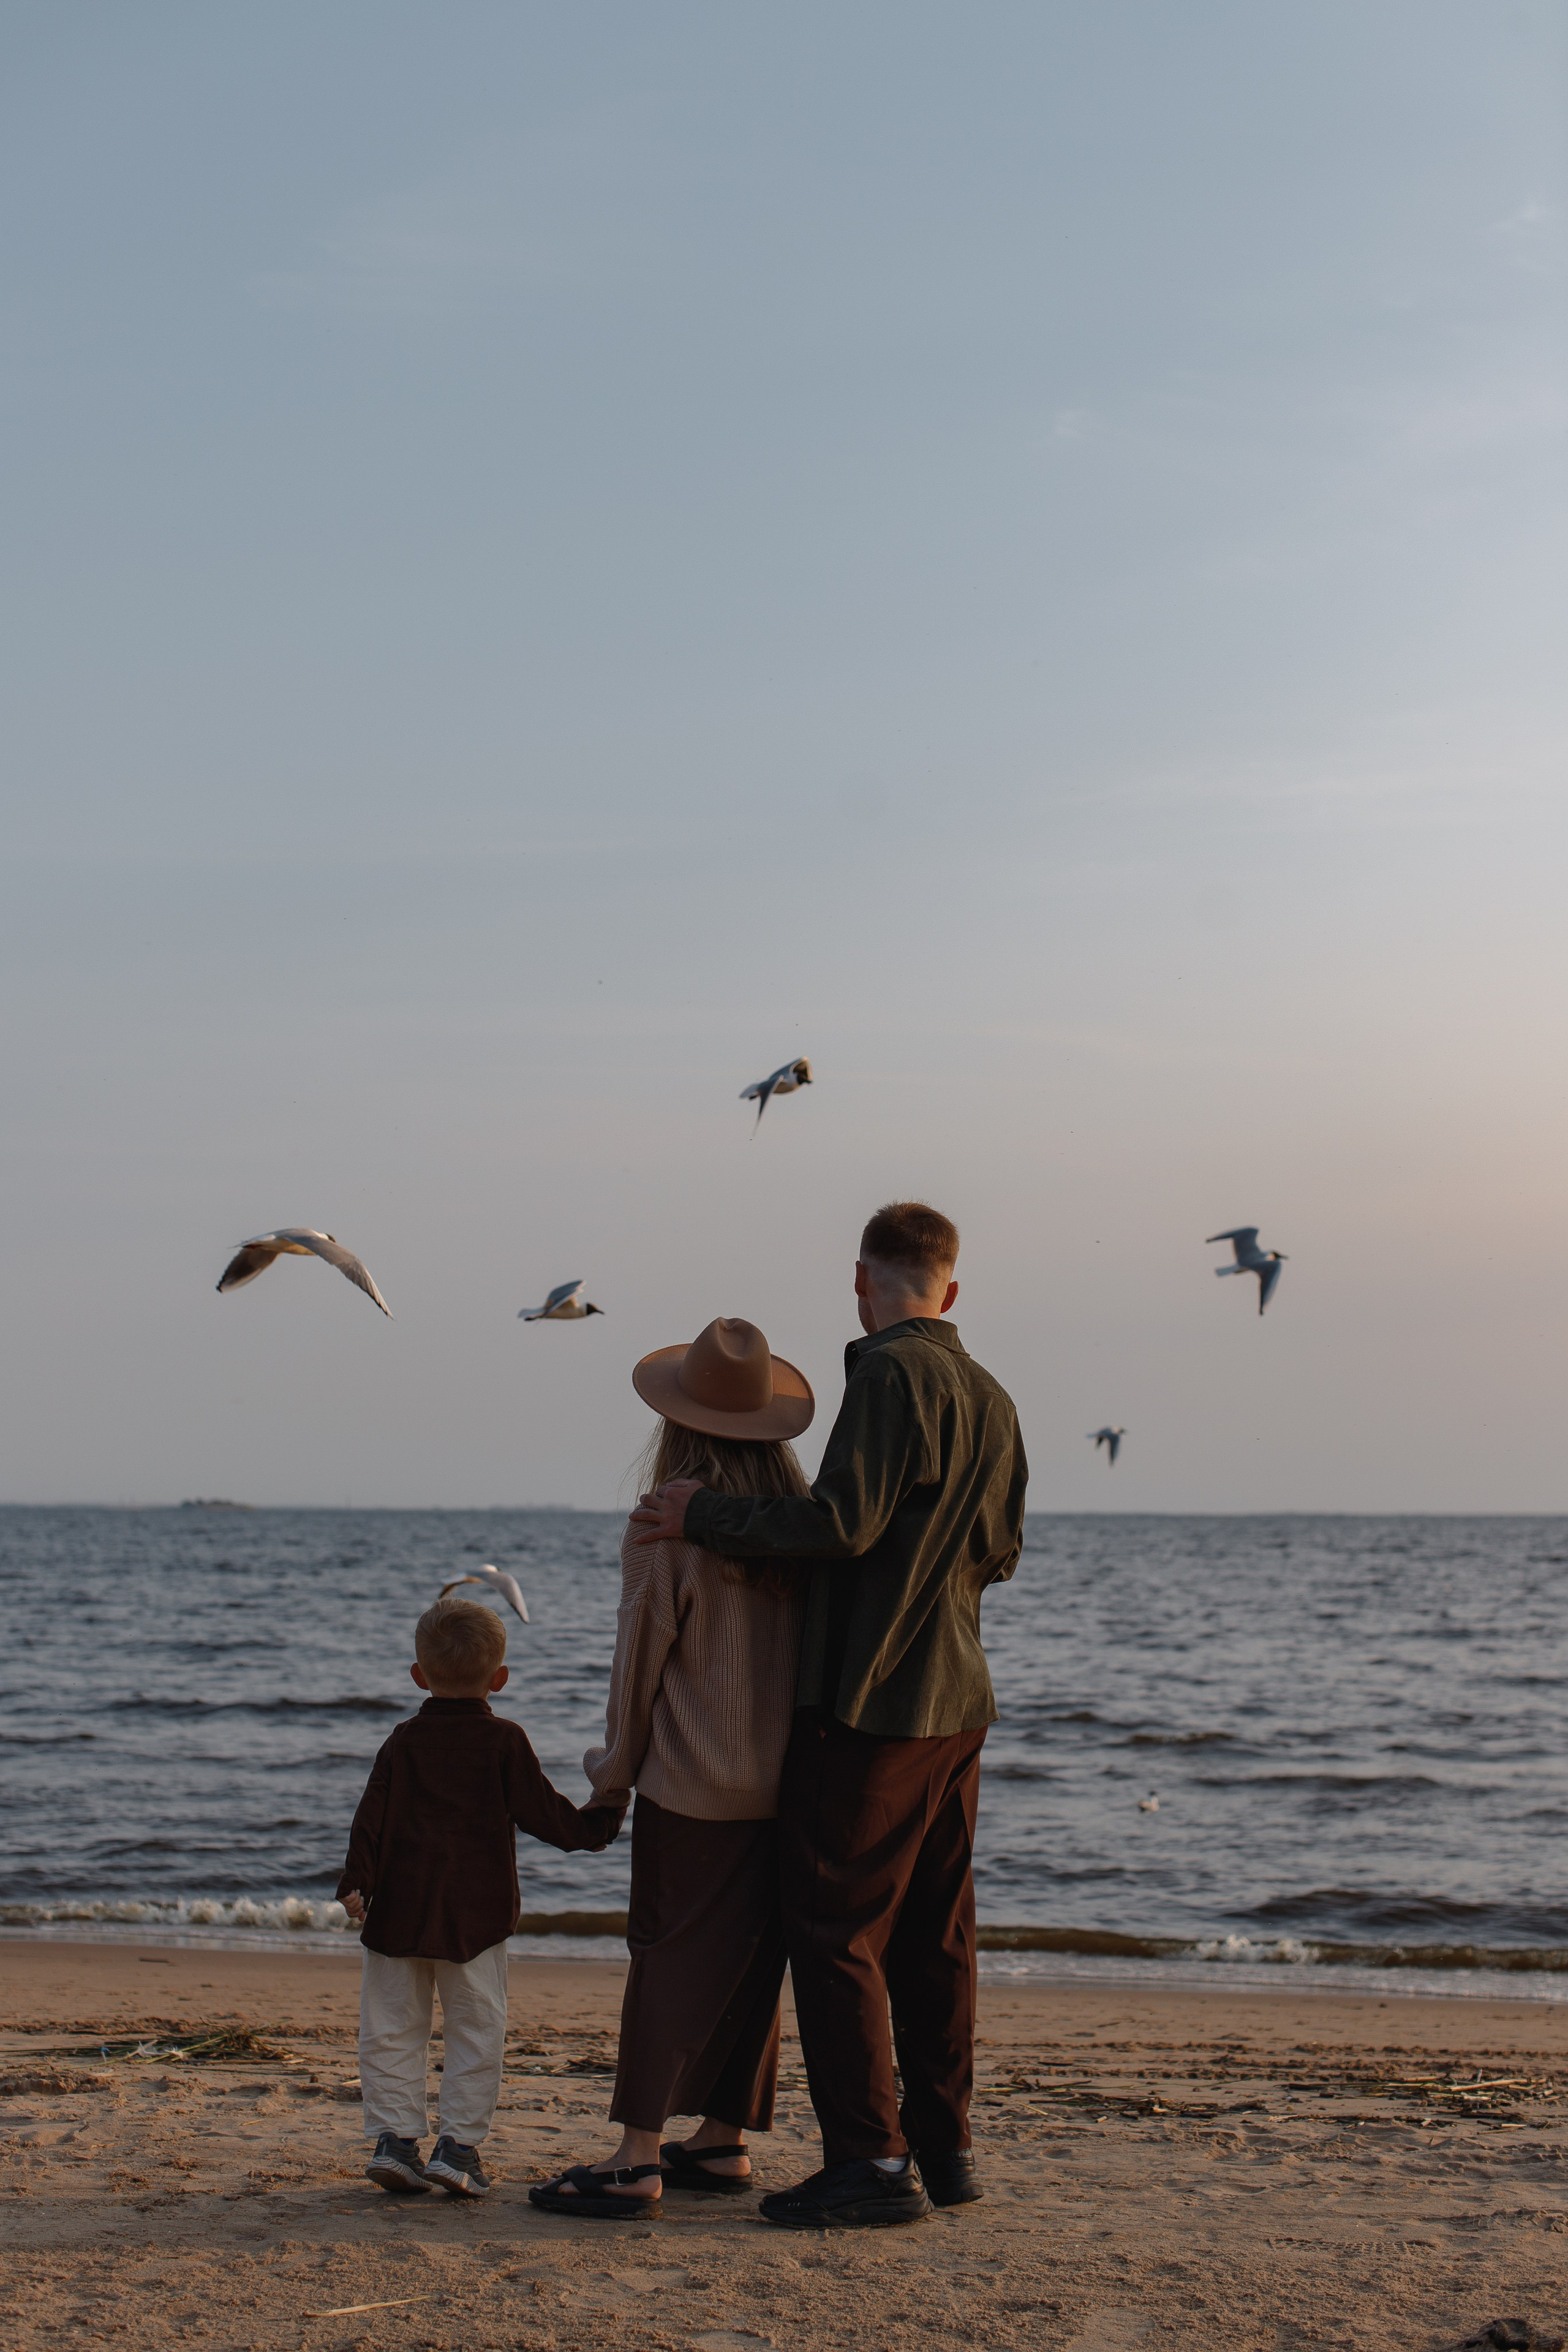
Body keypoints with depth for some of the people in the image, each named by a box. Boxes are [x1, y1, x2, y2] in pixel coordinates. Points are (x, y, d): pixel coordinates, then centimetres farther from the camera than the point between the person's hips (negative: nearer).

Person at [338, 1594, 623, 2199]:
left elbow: (373, 1817, -1)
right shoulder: (505, 1742, 0)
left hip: (400, 1910, 2)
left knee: (392, 2029, 9)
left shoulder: (405, 1741, 5)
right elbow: (543, 1814, 1)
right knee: (475, 2031, 5)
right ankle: (458, 2143, 0)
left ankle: (394, 2137, 4)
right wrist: (597, 1823, 16)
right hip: (477, 1914, -2)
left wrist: (357, 1881, -4)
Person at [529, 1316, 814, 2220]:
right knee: (748, 1958, 13)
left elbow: (643, 1658, -6)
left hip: (691, 1781, -5)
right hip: (785, 1782, 5)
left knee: (669, 1958, -2)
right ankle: (725, 2139, 21)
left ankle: (639, 2160, -3)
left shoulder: (668, 1525, -13)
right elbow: (817, 1641, 7)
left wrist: (616, 1768, 7)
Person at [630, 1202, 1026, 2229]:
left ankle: (872, 2161, -4)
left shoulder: (892, 1375, -14)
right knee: (935, 1933, 13)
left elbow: (841, 1522, -23)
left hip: (869, 1701, -8)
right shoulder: (992, 1399, 12)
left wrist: (706, 1515, -13)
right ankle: (945, 2149, 17)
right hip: (958, 1701, 8)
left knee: (836, 1927, -3)